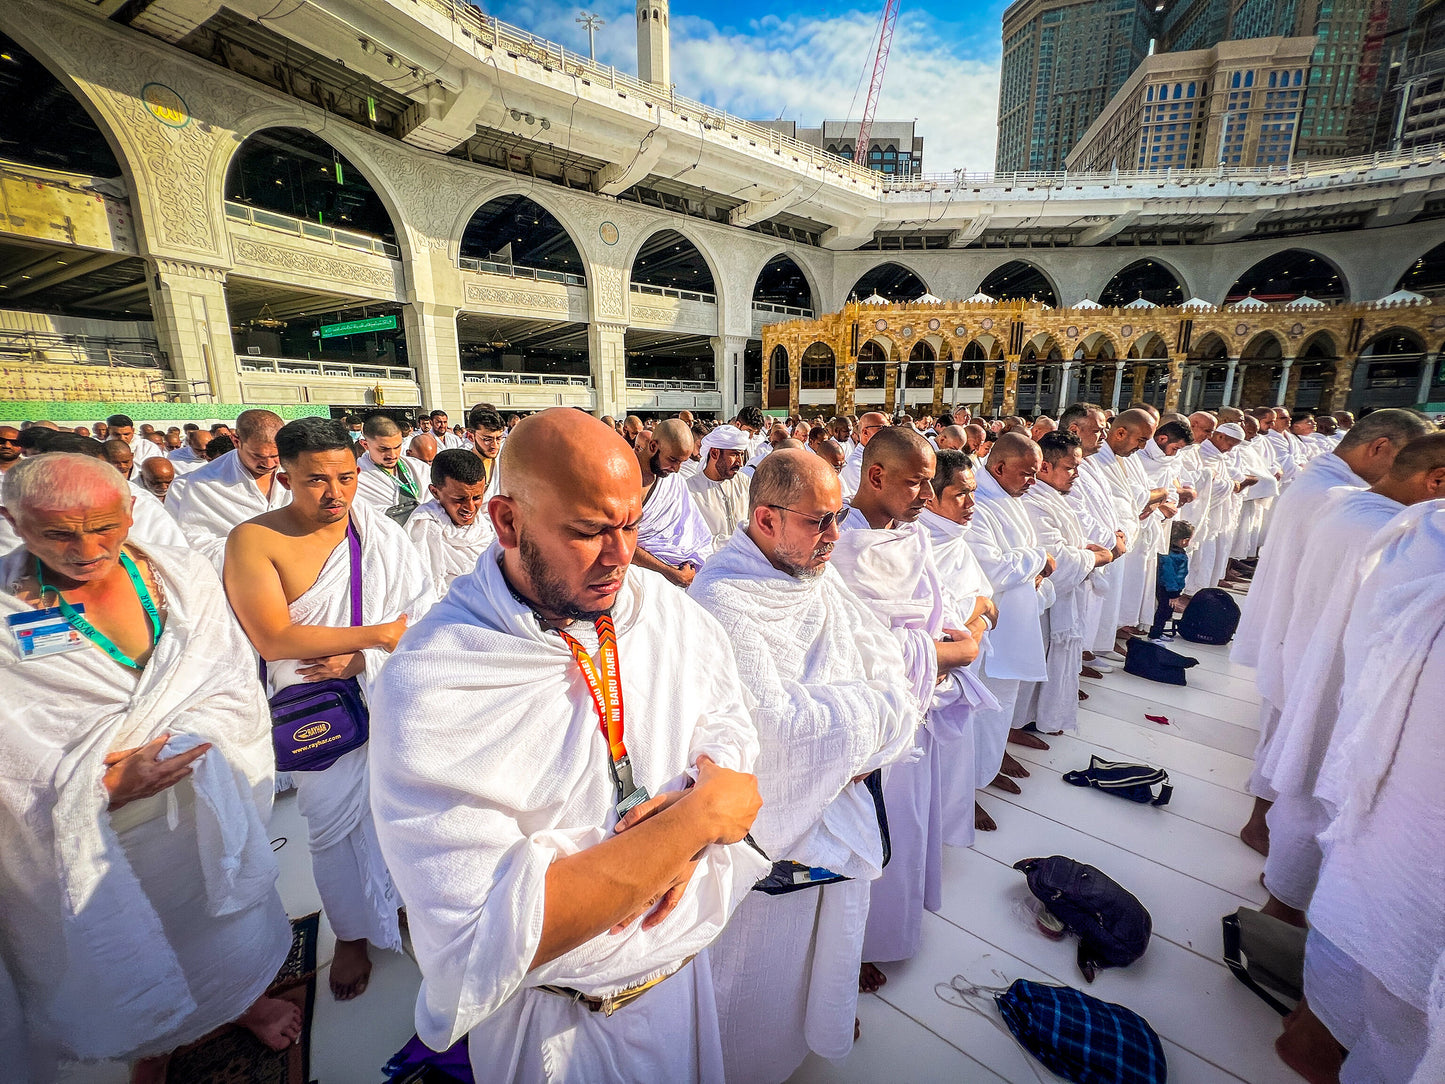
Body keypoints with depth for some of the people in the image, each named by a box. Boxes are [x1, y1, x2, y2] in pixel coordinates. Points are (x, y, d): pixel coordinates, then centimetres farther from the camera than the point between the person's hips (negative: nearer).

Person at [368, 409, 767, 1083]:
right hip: (551, 1018, -4)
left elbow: (728, 717, -1)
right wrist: (697, 816, -30)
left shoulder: (664, 605, -12)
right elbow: (484, 941, -33)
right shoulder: (430, 684, -30)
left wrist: (690, 820, -22)